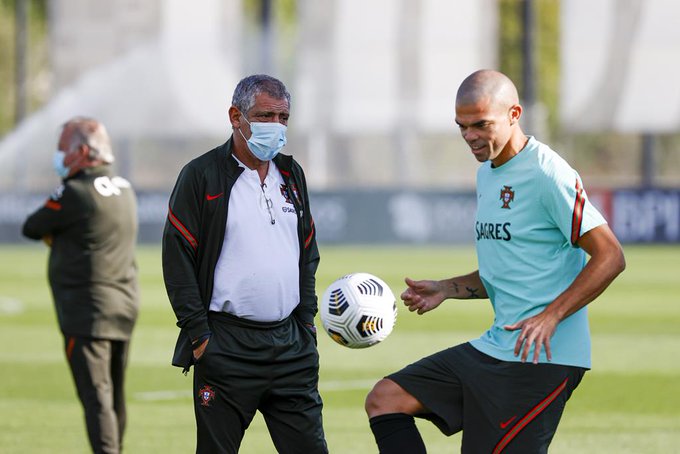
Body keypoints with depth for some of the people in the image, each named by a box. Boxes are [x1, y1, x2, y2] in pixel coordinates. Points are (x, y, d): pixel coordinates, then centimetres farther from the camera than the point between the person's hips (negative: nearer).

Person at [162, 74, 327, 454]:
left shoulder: (291, 174, 14)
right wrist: (198, 335, -10)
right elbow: (178, 261, -6)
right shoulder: (201, 176, -4)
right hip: (226, 347, -5)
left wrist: (306, 320, 11)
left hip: (291, 346, 5)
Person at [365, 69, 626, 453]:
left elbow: (610, 257, -16)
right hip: (491, 349, 10)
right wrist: (445, 289, 11)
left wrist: (551, 316, -24)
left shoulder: (547, 173, -13)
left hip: (541, 359, -10)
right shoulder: (487, 174, 16)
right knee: (385, 399, 2)